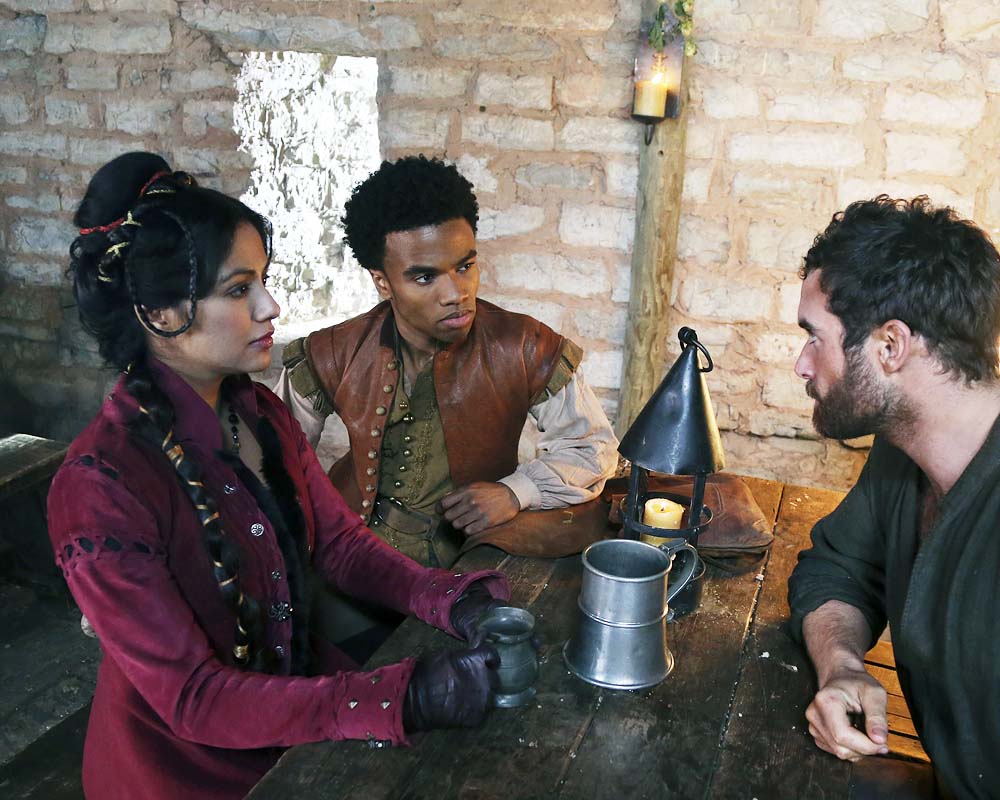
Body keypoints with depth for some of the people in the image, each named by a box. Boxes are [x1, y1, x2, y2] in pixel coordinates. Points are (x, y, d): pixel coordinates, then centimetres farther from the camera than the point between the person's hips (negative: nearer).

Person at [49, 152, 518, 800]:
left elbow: (340, 542, 3)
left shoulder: (261, 413, -3)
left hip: (298, 686, 6)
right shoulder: (101, 486, -26)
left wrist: (453, 601, -15)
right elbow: (192, 698, -24)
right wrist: (405, 698, -31)